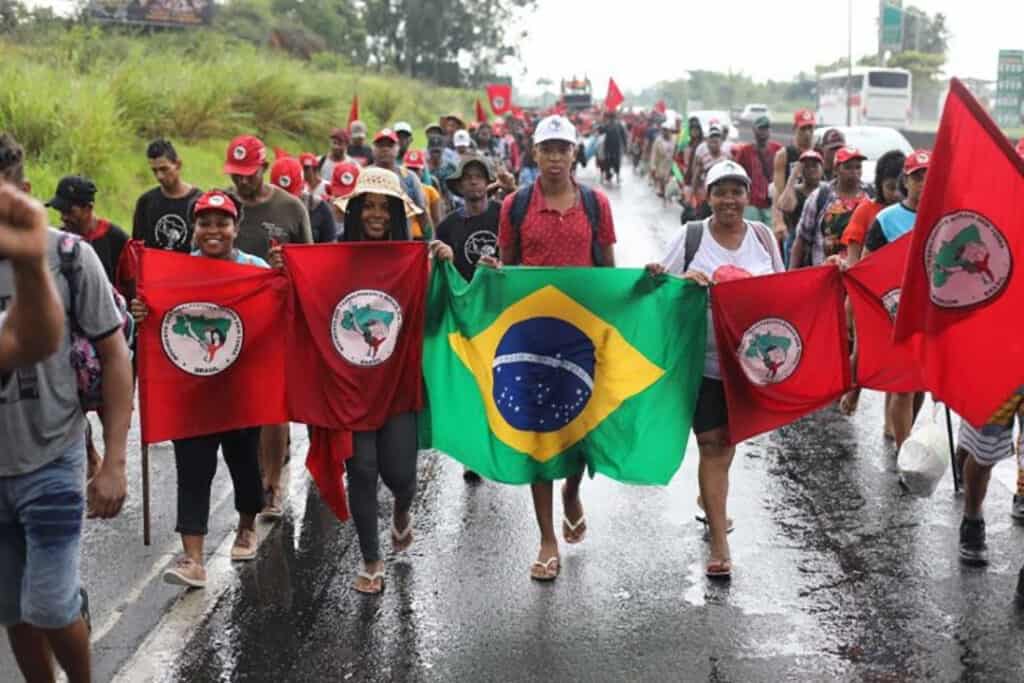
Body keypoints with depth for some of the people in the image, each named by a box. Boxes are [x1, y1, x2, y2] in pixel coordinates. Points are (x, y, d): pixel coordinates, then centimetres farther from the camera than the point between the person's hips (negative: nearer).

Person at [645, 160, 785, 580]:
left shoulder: (762, 236, 5)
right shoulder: (692, 236, -3)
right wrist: (684, 280, -21)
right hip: (704, 359, -3)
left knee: (728, 440, 16)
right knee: (712, 446, -3)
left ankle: (709, 500, 45)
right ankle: (720, 548, 2)